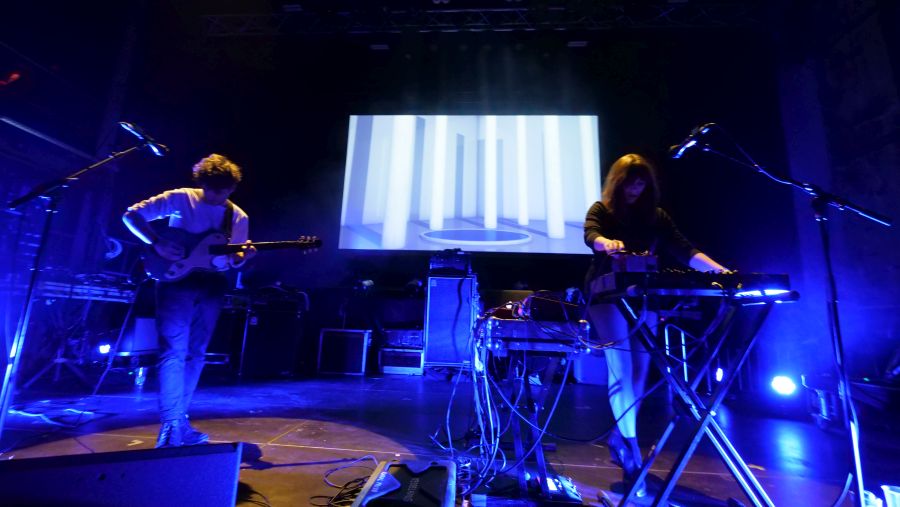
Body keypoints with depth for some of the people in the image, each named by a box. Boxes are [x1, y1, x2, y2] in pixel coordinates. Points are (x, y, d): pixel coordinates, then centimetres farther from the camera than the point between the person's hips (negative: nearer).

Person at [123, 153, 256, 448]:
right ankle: (171, 425, -4)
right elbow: (131, 215, 0)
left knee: (195, 355, 9)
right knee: (174, 351, -10)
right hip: (176, 279, -4)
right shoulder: (180, 199, 0)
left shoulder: (238, 218, 9)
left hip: (211, 285, 4)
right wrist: (157, 243, -14)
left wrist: (243, 256, -12)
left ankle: (179, 422, 21)